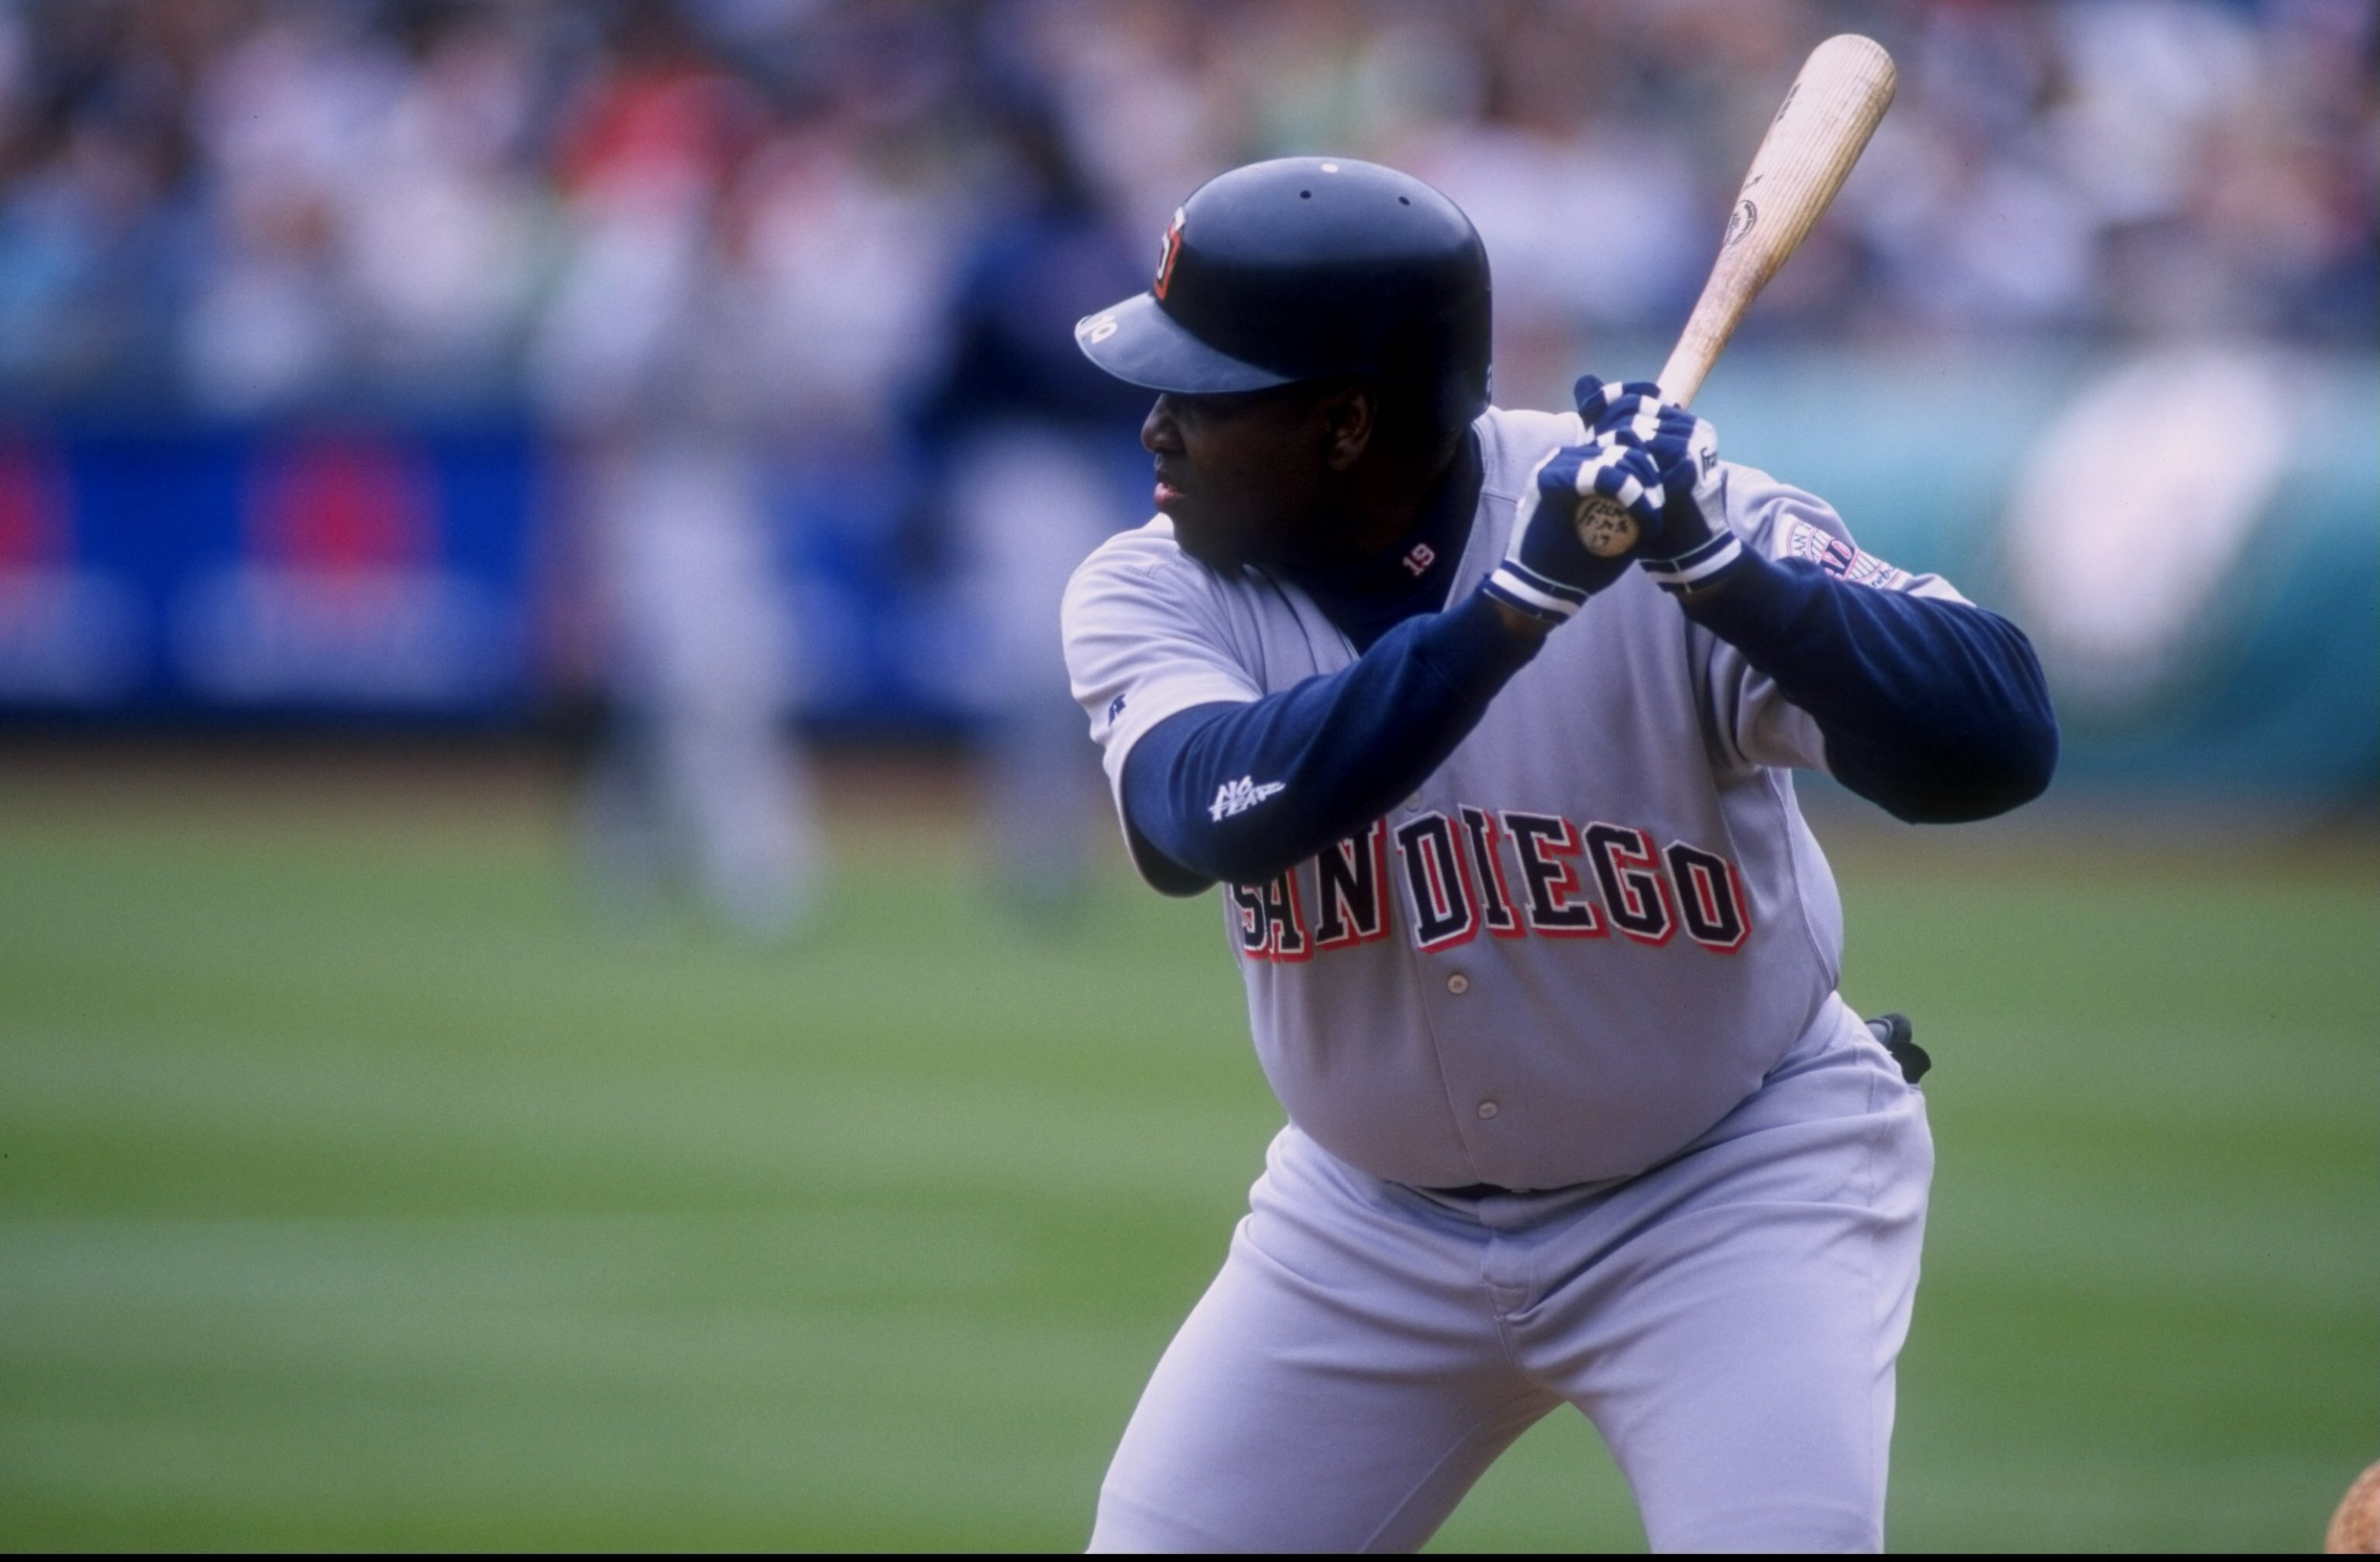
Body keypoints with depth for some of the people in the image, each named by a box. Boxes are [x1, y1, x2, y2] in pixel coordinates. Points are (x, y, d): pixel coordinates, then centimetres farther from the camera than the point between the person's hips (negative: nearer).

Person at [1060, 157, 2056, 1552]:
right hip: (1378, 1219, 4)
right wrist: (1517, 602, -43)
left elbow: (1999, 744, -31)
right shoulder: (1155, 592, -12)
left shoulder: (1669, 508, -20)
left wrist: (1717, 568, -44)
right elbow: (1202, 818, -34)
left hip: (1733, 1188, -4)